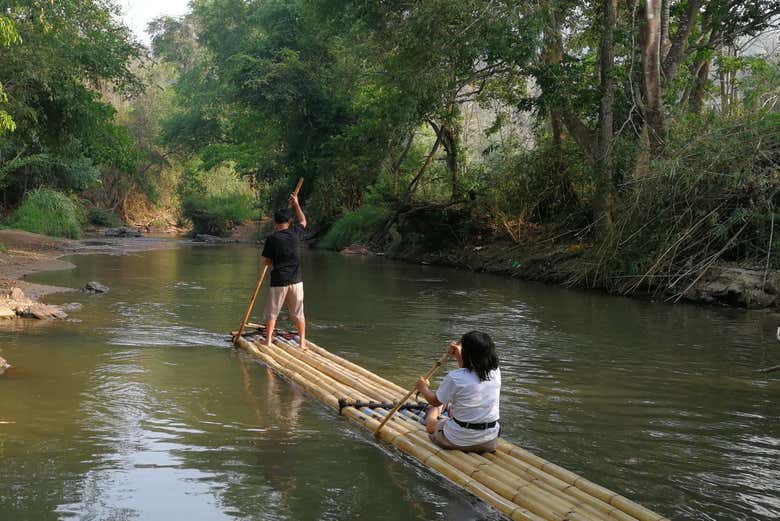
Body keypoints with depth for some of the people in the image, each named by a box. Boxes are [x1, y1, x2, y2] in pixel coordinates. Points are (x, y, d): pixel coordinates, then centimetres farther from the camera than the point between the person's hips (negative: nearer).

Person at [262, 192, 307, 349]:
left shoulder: (272, 239, -10)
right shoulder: (295, 233, -2)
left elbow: (267, 262, -4)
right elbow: (303, 221, 20)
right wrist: (296, 204, 29)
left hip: (278, 281, -3)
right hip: (296, 280, 3)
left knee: (272, 313, 9)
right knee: (298, 313, 11)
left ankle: (268, 341, 8)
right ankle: (302, 341, 15)